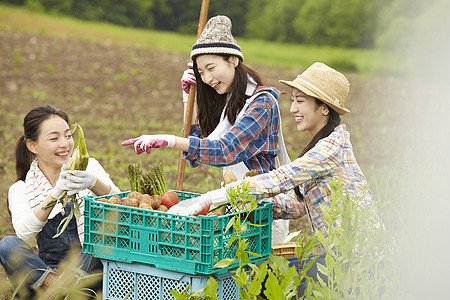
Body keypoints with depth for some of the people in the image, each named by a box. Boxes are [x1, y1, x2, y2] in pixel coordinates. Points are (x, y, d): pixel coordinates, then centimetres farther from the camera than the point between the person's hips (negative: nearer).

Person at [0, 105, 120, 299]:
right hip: (47, 270, 0)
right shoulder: (21, 190, 4)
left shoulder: (89, 166, 7)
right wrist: (55, 194, -31)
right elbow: (24, 233, -16)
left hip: (92, 269, 0)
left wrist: (94, 183, -32)